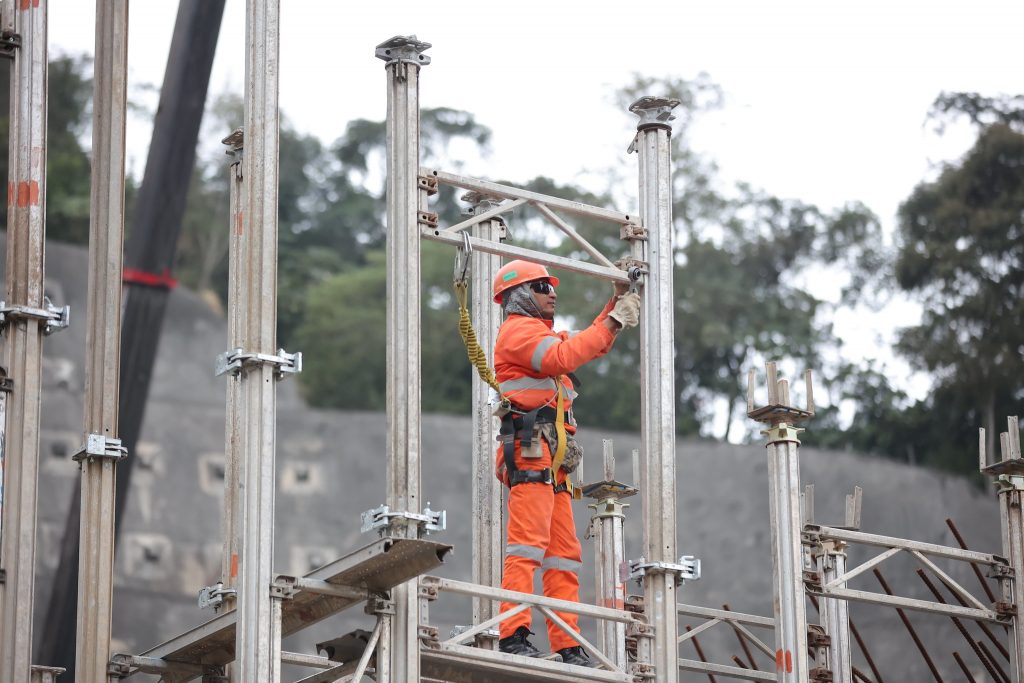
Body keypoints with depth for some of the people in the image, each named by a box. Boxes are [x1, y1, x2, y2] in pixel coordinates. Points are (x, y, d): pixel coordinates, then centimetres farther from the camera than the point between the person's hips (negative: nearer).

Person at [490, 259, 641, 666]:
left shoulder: (538, 333, 31)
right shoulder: (518, 329, 0)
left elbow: (591, 346, 30)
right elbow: (561, 357, -18)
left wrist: (617, 301, 20)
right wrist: (612, 323, -14)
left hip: (553, 465, 10)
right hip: (530, 452, -10)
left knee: (564, 556, 5)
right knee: (528, 544, -19)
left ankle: (568, 647, 3)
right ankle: (513, 636, -27)